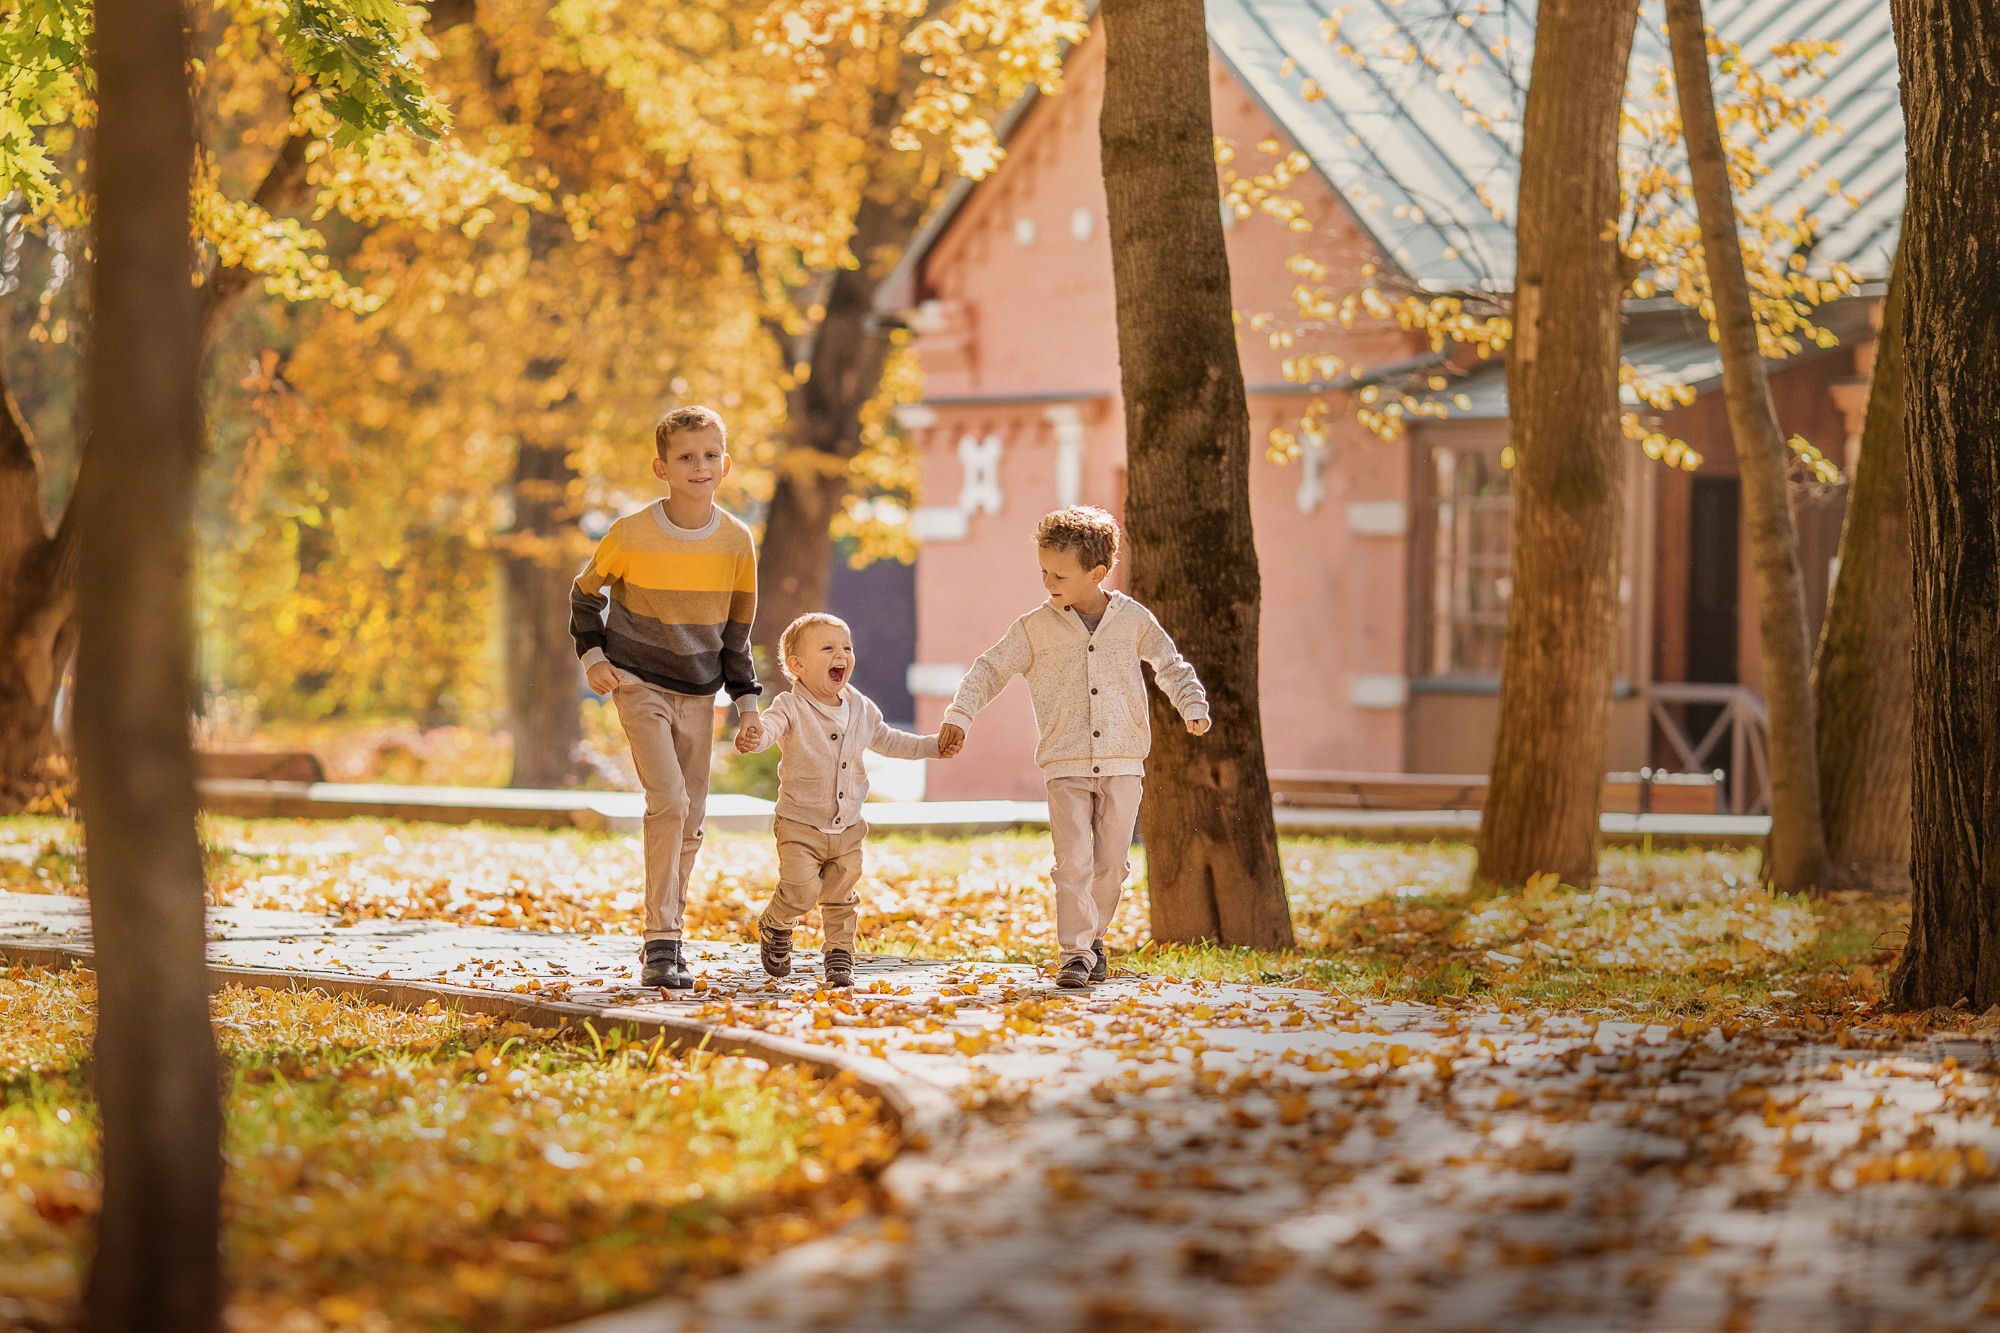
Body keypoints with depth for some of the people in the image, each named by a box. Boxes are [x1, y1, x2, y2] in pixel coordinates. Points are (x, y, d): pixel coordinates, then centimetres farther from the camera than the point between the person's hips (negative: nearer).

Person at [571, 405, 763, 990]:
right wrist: (592, 654, -6)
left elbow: (737, 630, 7)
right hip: (639, 684, -4)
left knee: (689, 822, 6)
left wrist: (747, 701, 3)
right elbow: (586, 593, 5)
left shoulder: (736, 541, -4)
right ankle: (661, 944, -15)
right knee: (668, 802, -19)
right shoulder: (631, 534, -13)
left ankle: (665, 940, 19)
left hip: (698, 695, 4)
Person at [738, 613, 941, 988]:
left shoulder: (861, 709, 5)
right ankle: (775, 927, 16)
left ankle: (839, 956, 24)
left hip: (847, 829, 5)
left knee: (840, 899, 9)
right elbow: (767, 728, -34)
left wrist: (933, 746, 22)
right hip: (800, 826, -5)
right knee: (800, 891, -14)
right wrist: (751, 740, -57)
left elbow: (887, 741, 22)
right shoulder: (792, 709, -14)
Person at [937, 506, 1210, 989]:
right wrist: (959, 715, -3)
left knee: (1110, 863, 6)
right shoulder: (1036, 628, 1)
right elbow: (991, 669, 7)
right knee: (1073, 862, -12)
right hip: (1066, 764, -1)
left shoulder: (1132, 619, 3)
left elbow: (1170, 665, 16)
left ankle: (1092, 935, 26)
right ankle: (1076, 953, -10)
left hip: (1122, 765, 1)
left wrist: (1193, 705, 2)